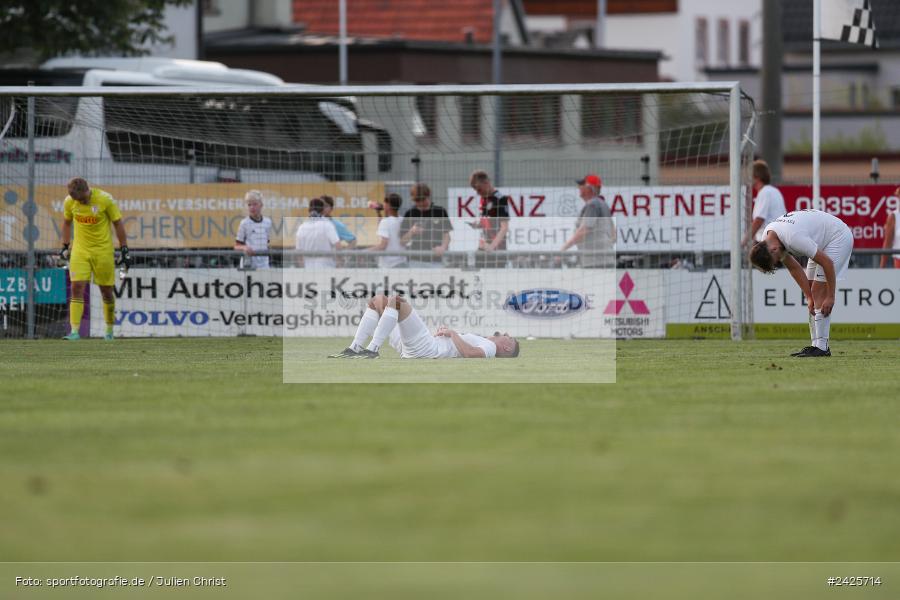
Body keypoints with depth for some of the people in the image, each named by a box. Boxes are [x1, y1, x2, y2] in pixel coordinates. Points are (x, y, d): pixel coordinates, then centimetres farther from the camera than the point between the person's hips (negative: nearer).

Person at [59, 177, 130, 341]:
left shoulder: (105, 199, -14)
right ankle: (74, 331, -13)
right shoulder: (69, 202, -5)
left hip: (103, 250, -2)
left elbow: (118, 224, -5)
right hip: (80, 250, 2)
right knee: (77, 287, -11)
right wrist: (65, 246, 13)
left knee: (106, 290, 6)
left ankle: (109, 331, 22)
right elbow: (67, 223, 13)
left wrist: (124, 249, -4)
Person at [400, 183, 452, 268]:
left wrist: (443, 247, -14)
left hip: (436, 261, 0)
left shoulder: (440, 212, 2)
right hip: (416, 260, 0)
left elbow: (446, 235, 6)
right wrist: (411, 232, -16)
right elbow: (402, 241, 5)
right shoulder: (410, 214, 3)